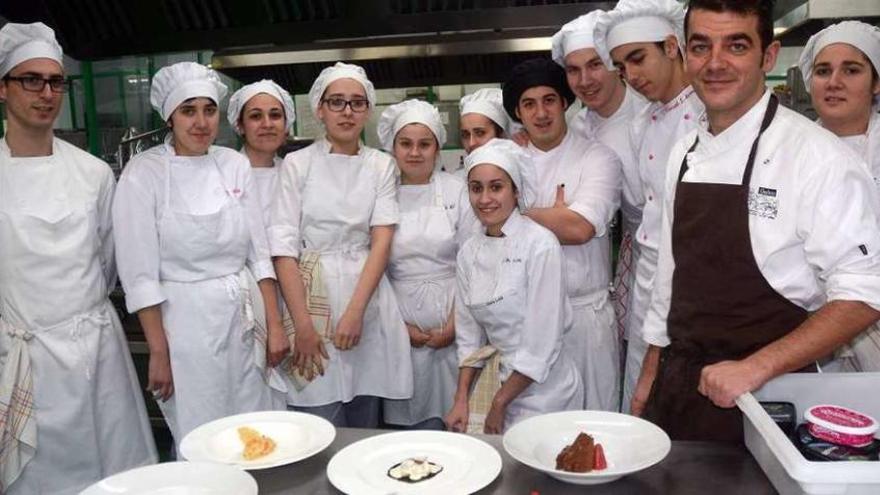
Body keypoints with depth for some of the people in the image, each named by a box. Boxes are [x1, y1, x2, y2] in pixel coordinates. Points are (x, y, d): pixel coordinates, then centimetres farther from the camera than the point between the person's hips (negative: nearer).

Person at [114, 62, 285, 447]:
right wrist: (158, 353, -9)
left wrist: (275, 325, 3)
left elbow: (259, 252, 6)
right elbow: (139, 273, -8)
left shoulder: (235, 165, 4)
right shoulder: (144, 173, -7)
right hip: (184, 321, -4)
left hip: (243, 317, 4)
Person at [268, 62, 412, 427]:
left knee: (365, 425, 11)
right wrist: (303, 325, -12)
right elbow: (283, 248, -4)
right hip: (312, 296, -2)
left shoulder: (381, 165, 7)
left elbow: (382, 240, -2)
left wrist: (356, 311, -14)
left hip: (366, 295, 2)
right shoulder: (297, 164, 1)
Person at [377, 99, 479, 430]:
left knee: (448, 418, 1)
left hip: (450, 323, -1)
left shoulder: (457, 191, 1)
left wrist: (454, 325, -7)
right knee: (409, 416, 4)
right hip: (401, 326, 1)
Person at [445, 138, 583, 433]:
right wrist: (461, 400, 2)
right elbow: (469, 337, 8)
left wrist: (500, 403, -10)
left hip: (543, 391, -5)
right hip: (498, 383, 5)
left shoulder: (541, 245, -16)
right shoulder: (469, 252, 2)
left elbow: (542, 344, -17)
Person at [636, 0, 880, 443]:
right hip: (678, 387, 6)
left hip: (764, 397, -5)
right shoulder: (685, 153, 5)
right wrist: (651, 375, 14)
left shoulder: (818, 156, -14)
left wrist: (755, 368, -22)